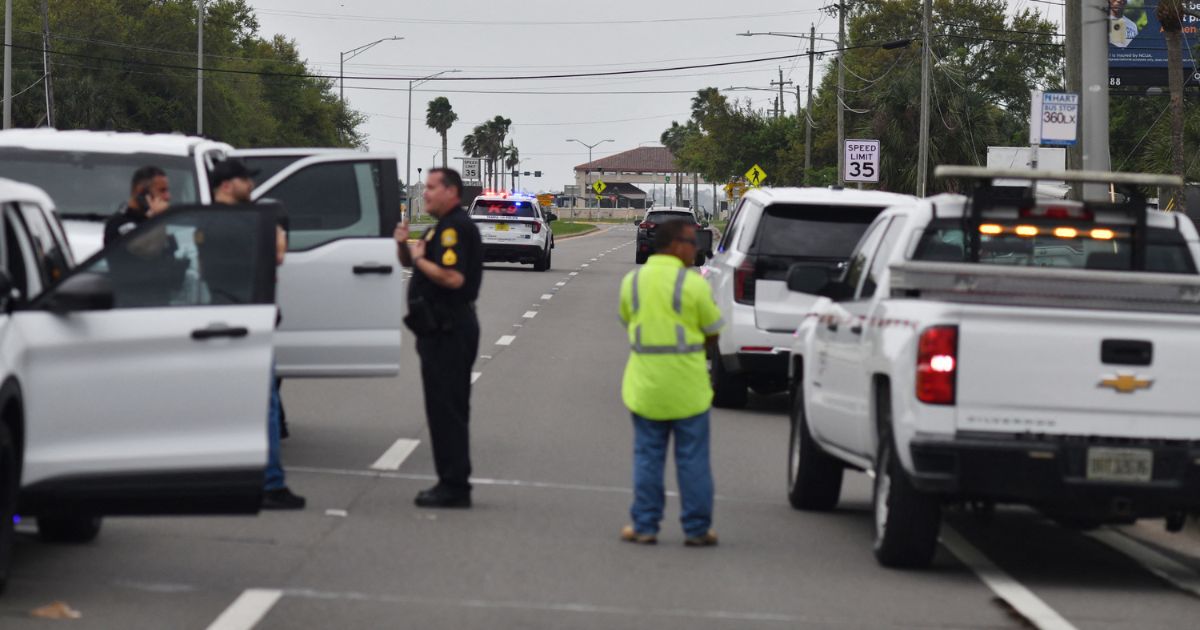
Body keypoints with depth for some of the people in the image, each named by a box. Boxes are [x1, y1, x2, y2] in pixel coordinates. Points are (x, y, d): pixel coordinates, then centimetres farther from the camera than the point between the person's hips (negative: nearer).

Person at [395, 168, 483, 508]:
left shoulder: (456, 228, -15)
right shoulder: (442, 227, 20)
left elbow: (453, 278, -27)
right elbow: (408, 262, 25)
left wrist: (420, 258, -15)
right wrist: (404, 245, 5)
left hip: (450, 330, -11)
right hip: (441, 328, 11)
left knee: (447, 408, -9)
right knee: (443, 408, 14)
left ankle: (454, 487, -7)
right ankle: (451, 483, 18)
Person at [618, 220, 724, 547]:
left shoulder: (632, 282, 3)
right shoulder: (693, 284, -10)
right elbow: (713, 332, -2)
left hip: (645, 384, 3)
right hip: (687, 385, -3)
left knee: (648, 458, 10)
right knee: (692, 459, 5)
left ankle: (644, 526, 11)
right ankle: (697, 529, 9)